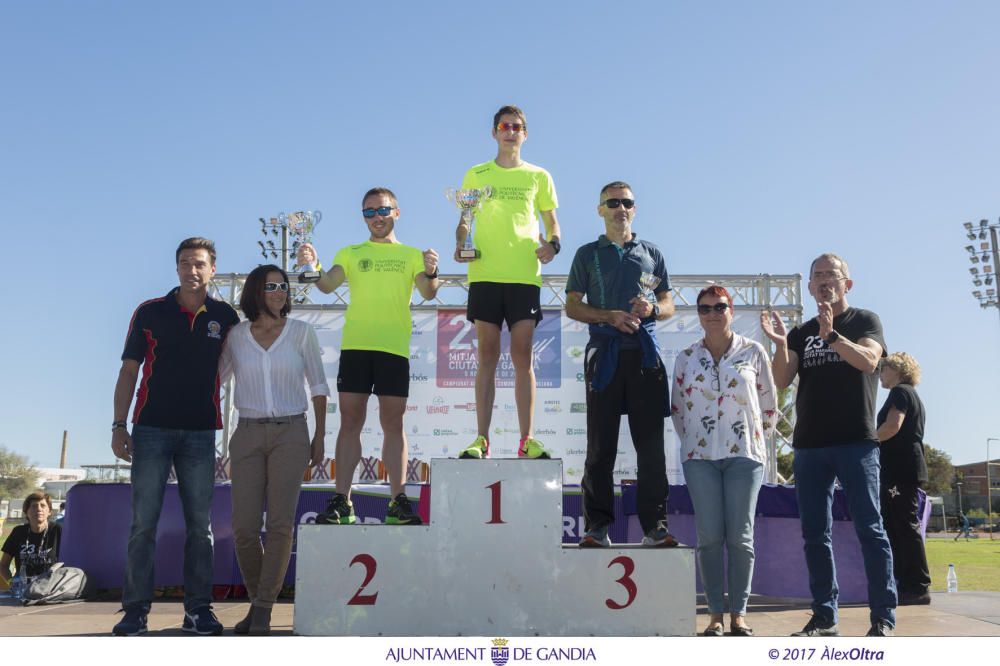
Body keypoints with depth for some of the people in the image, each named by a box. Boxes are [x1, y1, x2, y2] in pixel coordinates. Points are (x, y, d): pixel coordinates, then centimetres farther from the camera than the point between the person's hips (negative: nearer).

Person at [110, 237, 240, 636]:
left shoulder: (225, 317, 7)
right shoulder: (150, 313, 4)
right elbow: (129, 371, 4)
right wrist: (118, 426, -3)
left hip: (200, 432, 1)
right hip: (151, 428, -1)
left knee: (200, 525, 4)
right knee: (143, 523, 0)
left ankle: (198, 610, 10)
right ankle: (136, 609, 7)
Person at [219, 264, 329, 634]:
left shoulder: (301, 332, 0)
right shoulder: (235, 336, 4)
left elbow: (318, 386, 5)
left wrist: (320, 437, 2)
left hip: (290, 434, -1)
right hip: (248, 436, 2)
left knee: (280, 524, -11)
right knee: (244, 527, -5)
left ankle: (263, 609, 0)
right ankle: (257, 599, 17)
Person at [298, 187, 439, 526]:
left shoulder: (412, 254, 14)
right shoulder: (351, 253, 17)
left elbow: (428, 294, -2)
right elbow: (328, 285, 1)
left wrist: (431, 273, -22)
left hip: (394, 346, -1)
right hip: (355, 345, 1)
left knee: (393, 424, 1)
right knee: (350, 422, -1)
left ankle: (398, 502, 4)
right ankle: (341, 501, 2)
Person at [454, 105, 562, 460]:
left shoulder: (538, 176, 13)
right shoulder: (476, 175, 14)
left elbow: (552, 222, 14)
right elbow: (463, 221, 15)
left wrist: (553, 243, -7)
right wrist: (460, 244, -6)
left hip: (525, 276, 0)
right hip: (484, 275, 0)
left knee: (523, 357, -2)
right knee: (487, 357, 0)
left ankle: (527, 439, 2)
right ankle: (482, 439, 2)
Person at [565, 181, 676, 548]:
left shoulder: (652, 253, 18)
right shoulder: (588, 254, 12)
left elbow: (669, 304, 18)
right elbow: (572, 306, 6)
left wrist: (652, 308, -6)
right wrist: (609, 316, -10)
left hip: (645, 353, 2)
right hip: (604, 353, -1)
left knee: (651, 443, -1)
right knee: (601, 444, -1)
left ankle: (655, 526, 3)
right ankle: (596, 526, 3)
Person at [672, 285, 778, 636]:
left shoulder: (753, 352, 3)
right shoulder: (687, 357, 7)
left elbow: (769, 402, 9)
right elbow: (677, 407, 14)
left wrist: (759, 437, 9)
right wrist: (691, 439, 10)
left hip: (744, 453, -1)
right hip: (700, 456, 1)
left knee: (740, 536, 1)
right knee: (709, 537, 0)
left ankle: (739, 613, 10)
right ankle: (715, 613, 8)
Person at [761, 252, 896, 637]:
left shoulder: (865, 320, 7)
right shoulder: (801, 334, 16)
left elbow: (868, 360, -13)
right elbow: (782, 381, 2)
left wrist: (831, 335, -28)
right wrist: (780, 345, -15)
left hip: (856, 442, -4)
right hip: (809, 446, 4)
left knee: (869, 528, -5)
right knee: (814, 534, 4)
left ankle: (883, 618, 1)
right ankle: (824, 617, 10)